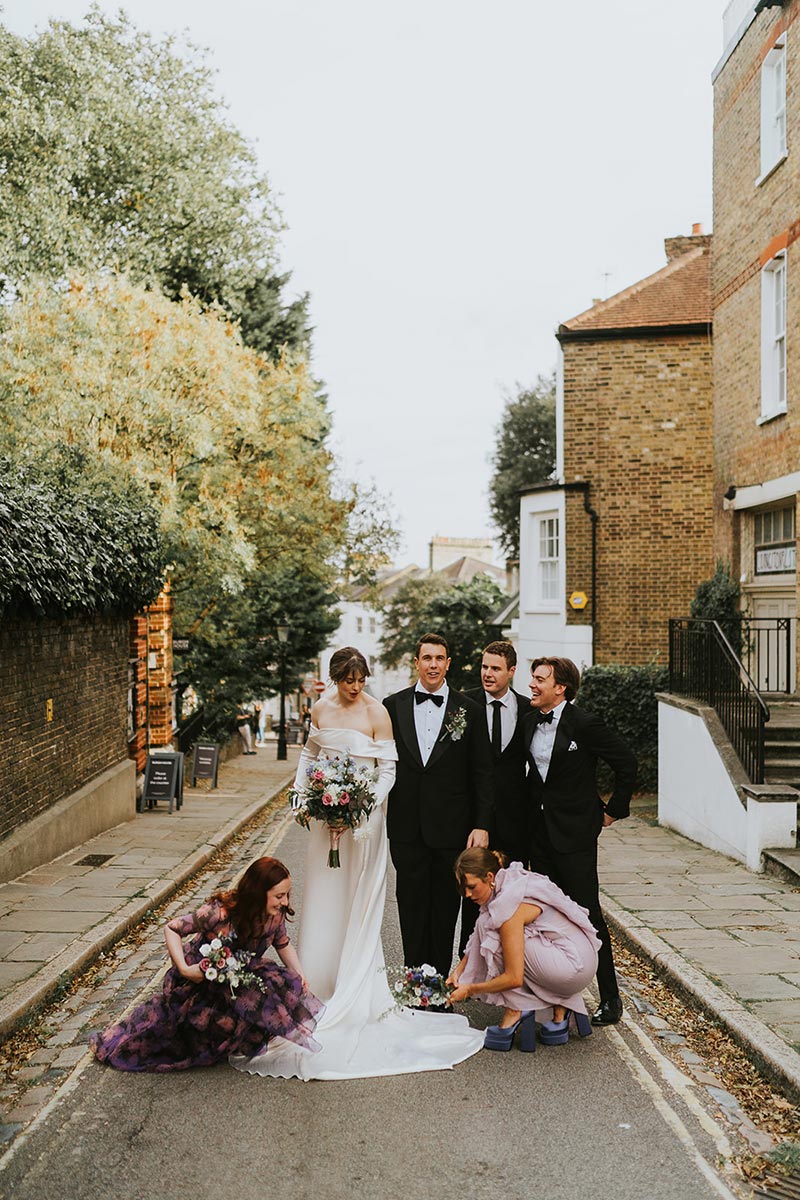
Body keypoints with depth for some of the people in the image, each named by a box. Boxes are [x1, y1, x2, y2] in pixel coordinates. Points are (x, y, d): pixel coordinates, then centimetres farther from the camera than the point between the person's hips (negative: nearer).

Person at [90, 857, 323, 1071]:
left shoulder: (276, 916, -15)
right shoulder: (220, 912, -33)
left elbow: (283, 945, 6)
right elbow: (171, 929, -23)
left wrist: (301, 981, -3)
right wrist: (184, 969, -30)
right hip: (201, 977, -4)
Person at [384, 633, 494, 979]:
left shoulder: (468, 710, 0)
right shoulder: (393, 705, 3)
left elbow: (482, 773, -1)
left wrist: (482, 824, -6)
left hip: (450, 828, -1)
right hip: (407, 828, 1)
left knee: (445, 907, 9)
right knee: (411, 905, 10)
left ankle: (440, 980, 23)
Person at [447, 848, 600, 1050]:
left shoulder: (508, 904, -22)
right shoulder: (504, 885, 4)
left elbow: (514, 978, -20)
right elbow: (479, 939, 19)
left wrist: (470, 990, -8)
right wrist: (459, 970, 8)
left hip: (575, 966, -9)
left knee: (492, 930, -13)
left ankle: (516, 1010, -3)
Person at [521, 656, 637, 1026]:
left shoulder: (584, 723, -14)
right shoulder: (529, 720, 5)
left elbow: (626, 762, -8)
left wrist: (614, 810, -4)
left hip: (575, 831, -7)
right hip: (540, 829, 7)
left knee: (587, 913, -2)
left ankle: (610, 998, 11)